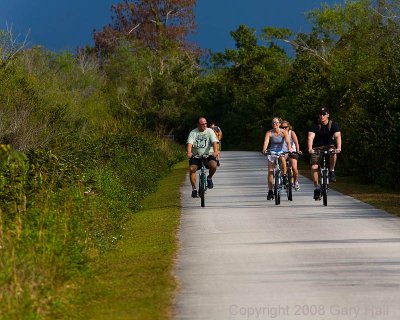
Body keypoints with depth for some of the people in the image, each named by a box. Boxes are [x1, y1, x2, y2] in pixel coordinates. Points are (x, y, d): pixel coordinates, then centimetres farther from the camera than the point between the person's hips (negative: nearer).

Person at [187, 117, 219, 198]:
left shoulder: (210, 131, 2)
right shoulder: (193, 133, 3)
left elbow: (214, 142, -11)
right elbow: (190, 143, -12)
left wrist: (215, 151, -31)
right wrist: (189, 152, -32)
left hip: (208, 155, -1)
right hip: (196, 155, 1)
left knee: (213, 165, -30)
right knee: (192, 169, -23)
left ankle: (209, 178, 2)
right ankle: (194, 188, -7)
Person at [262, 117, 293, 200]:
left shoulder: (283, 132, -11)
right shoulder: (269, 133, -8)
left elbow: (288, 141, -25)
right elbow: (266, 142, -23)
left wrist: (289, 149, -45)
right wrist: (264, 149, -44)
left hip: (283, 151, -2)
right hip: (272, 152, 2)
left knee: (282, 158, -38)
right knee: (270, 171, -8)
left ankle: (284, 176, -17)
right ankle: (270, 191, 1)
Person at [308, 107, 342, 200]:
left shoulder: (333, 125, -10)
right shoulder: (315, 126, -11)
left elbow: (338, 136, -25)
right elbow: (310, 137, -25)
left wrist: (338, 148, -44)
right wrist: (310, 148, -45)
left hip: (329, 146, 0)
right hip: (317, 148, 0)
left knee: (333, 153, -36)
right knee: (314, 167, -16)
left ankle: (331, 171, -12)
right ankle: (316, 188, -2)